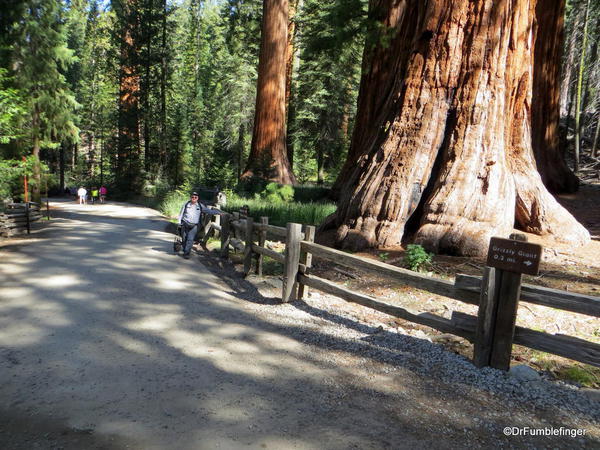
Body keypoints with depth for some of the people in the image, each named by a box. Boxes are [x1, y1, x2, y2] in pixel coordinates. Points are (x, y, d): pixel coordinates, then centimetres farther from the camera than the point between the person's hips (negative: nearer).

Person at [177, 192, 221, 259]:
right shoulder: (186, 204, 6)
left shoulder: (200, 206, 6)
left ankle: (186, 253, -9)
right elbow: (181, 214, 10)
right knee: (184, 239, 8)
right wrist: (179, 223, 5)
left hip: (194, 226, -1)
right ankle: (185, 250, 26)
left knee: (190, 239, -12)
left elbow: (209, 211, 8)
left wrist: (218, 212, -1)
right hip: (185, 224, 1)